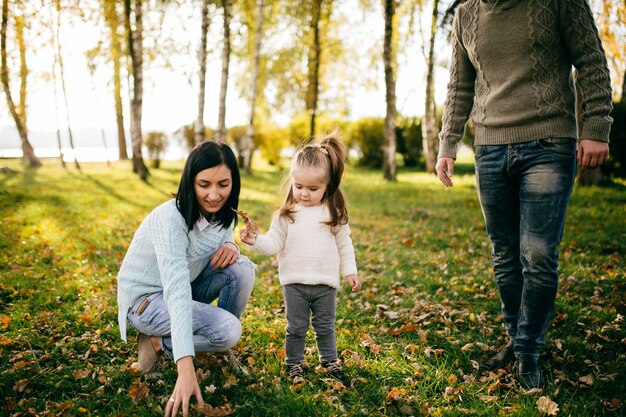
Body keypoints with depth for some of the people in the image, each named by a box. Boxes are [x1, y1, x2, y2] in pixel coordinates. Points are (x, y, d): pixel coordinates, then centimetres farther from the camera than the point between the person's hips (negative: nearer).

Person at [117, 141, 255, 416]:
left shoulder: (222, 213, -9)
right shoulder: (170, 219, -32)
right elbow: (176, 290, -42)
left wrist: (230, 246, -21)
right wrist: (186, 368, -51)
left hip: (185, 289, 7)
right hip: (145, 297, -7)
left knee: (242, 268, -18)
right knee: (227, 329, -27)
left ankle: (221, 350, 1)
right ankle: (159, 342, -3)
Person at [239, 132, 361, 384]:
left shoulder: (335, 214, -2)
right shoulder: (286, 215, -4)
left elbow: (344, 244, 7)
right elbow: (274, 243, -7)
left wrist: (350, 271, 6)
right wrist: (255, 240, -24)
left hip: (326, 284, 1)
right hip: (295, 283, -1)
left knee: (325, 327, 15)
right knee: (296, 328, 10)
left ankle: (330, 361, 33)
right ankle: (294, 364, 28)